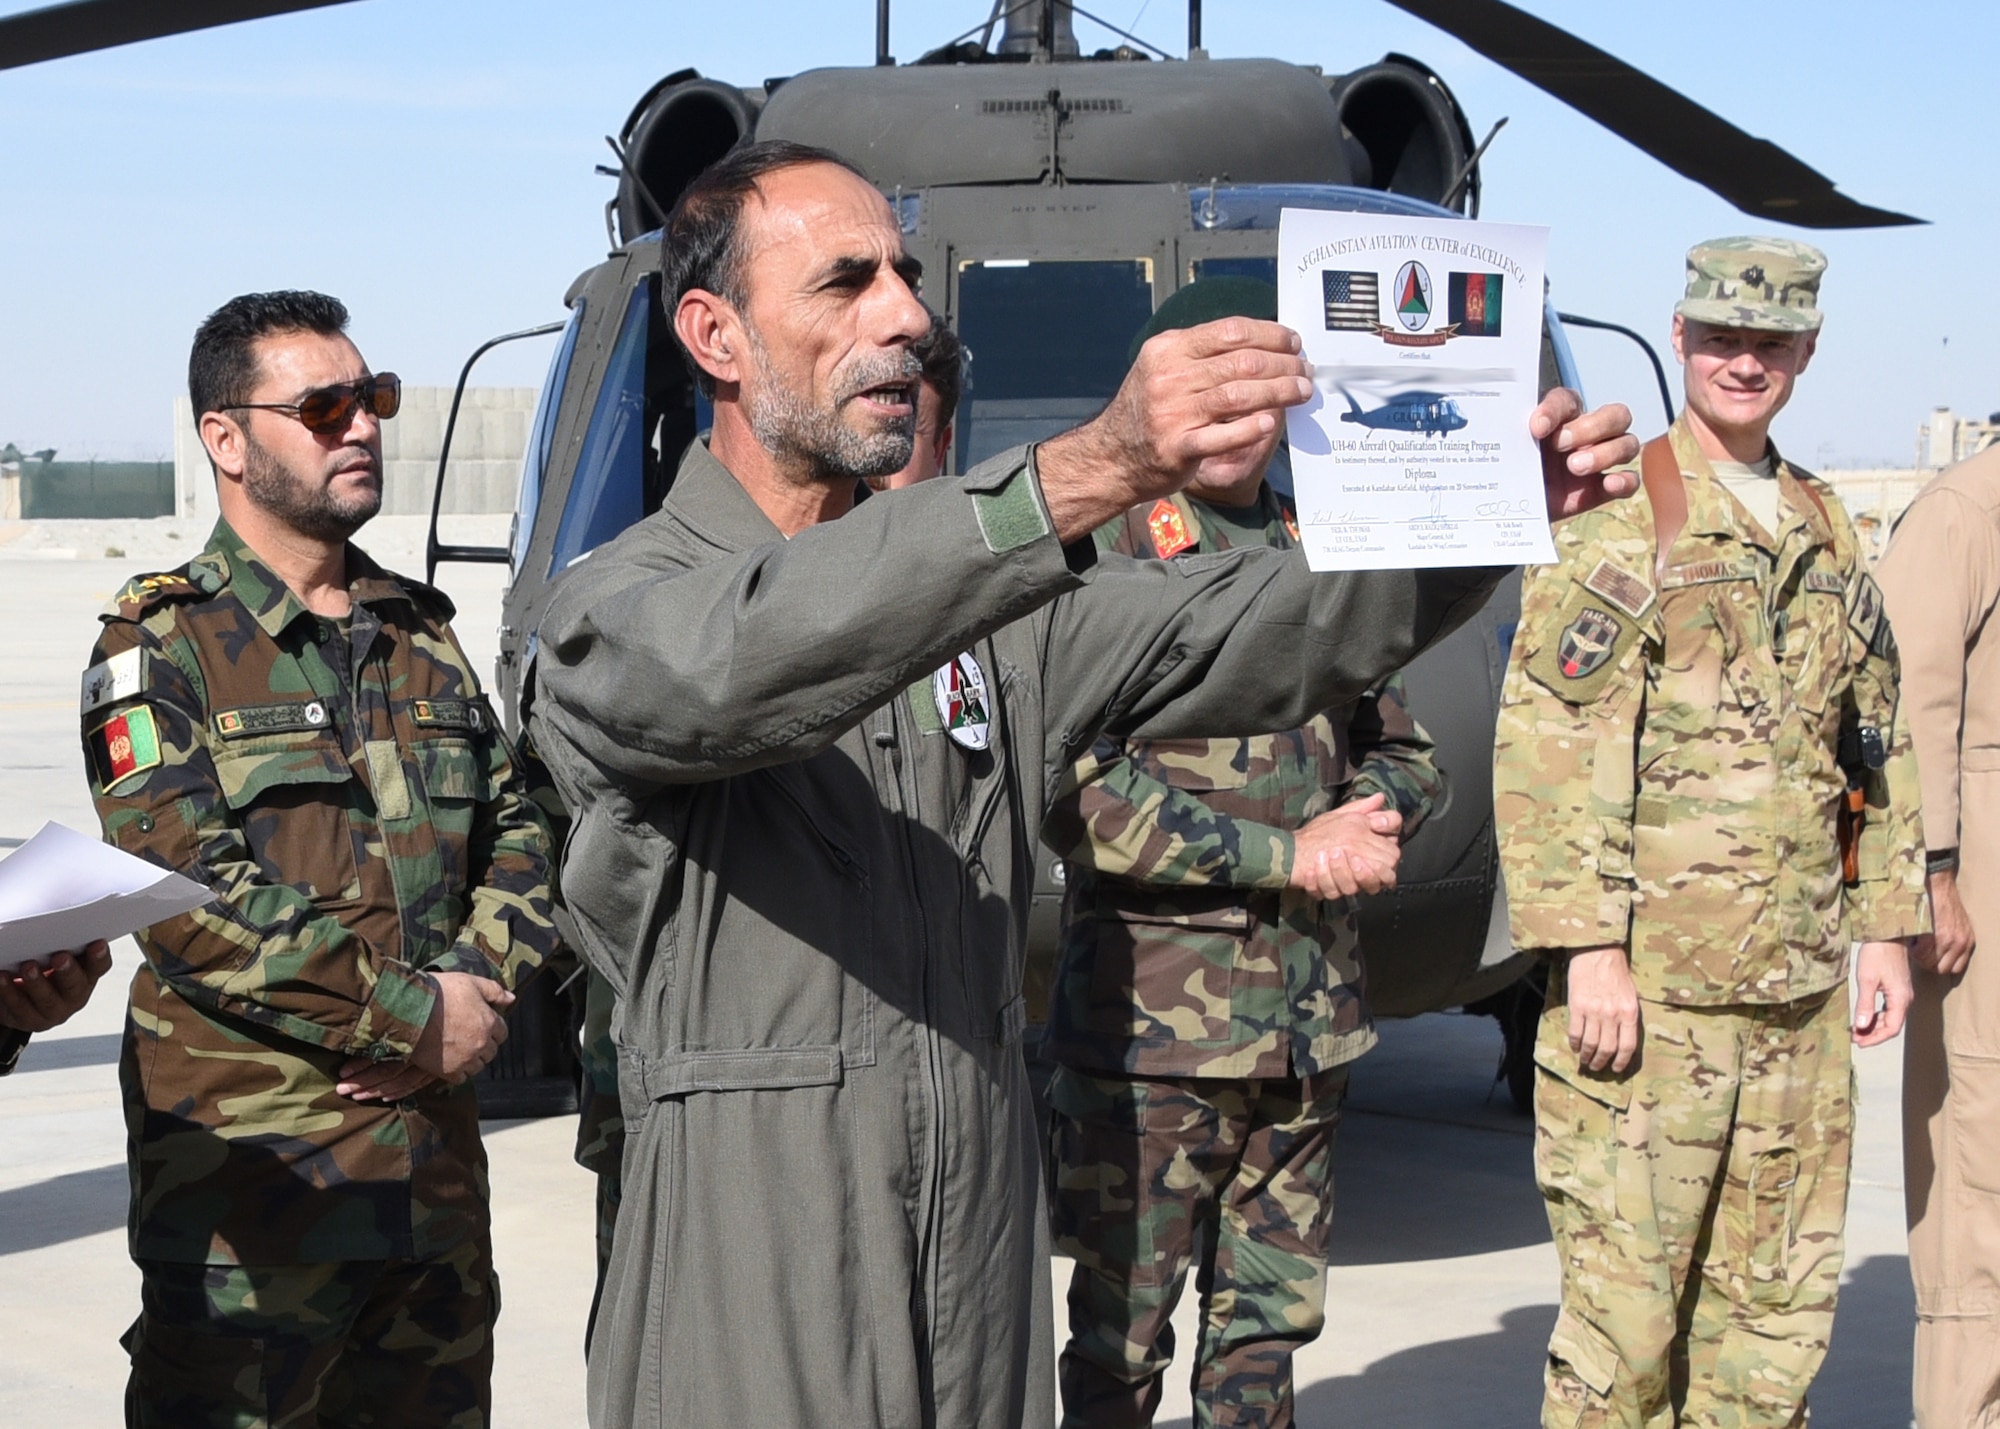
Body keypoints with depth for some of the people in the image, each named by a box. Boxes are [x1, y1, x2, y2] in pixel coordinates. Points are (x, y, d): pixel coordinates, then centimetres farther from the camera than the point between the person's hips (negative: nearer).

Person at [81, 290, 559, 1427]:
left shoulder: (422, 630, 16)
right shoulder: (164, 644, -4)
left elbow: (518, 830, 14)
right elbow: (187, 896, -15)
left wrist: (480, 987, -6)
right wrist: (415, 1021, -15)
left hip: (436, 1154, 6)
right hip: (248, 1157, -6)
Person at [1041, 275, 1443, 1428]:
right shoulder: (1107, 561, -7)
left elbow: (1402, 750, 22)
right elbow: (1083, 798, -16)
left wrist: (1376, 814, -2)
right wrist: (1295, 855, -15)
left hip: (1314, 1018, 6)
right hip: (1155, 1023, -6)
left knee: (1271, 1325, 14)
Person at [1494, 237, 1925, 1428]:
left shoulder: (1826, 535, 16)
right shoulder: (1622, 524, -5)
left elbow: (1879, 746, 22)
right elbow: (1547, 748, -12)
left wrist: (1885, 927, 15)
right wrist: (1589, 949, -17)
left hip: (1801, 998, 6)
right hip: (1650, 988, -6)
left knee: (1780, 1306, 12)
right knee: (1627, 1300, -3)